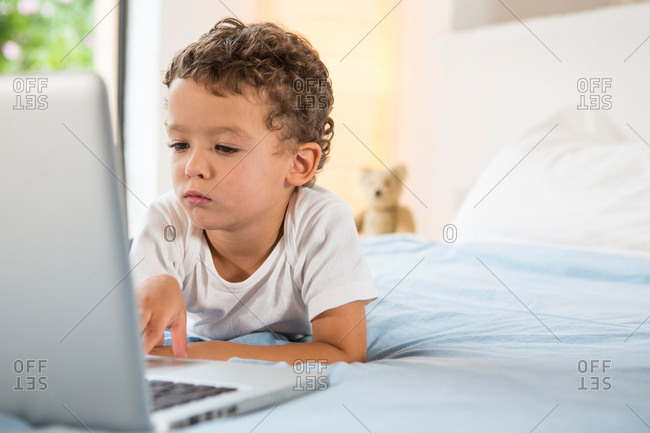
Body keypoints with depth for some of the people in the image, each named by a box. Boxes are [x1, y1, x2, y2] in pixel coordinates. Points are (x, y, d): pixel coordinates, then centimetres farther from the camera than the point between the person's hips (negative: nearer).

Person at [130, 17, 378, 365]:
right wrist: (151, 289, -54)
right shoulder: (168, 223, -26)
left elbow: (346, 357, -38)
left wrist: (207, 355, -43)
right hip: (200, 337, 2)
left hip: (294, 347, -2)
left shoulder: (322, 224, -34)